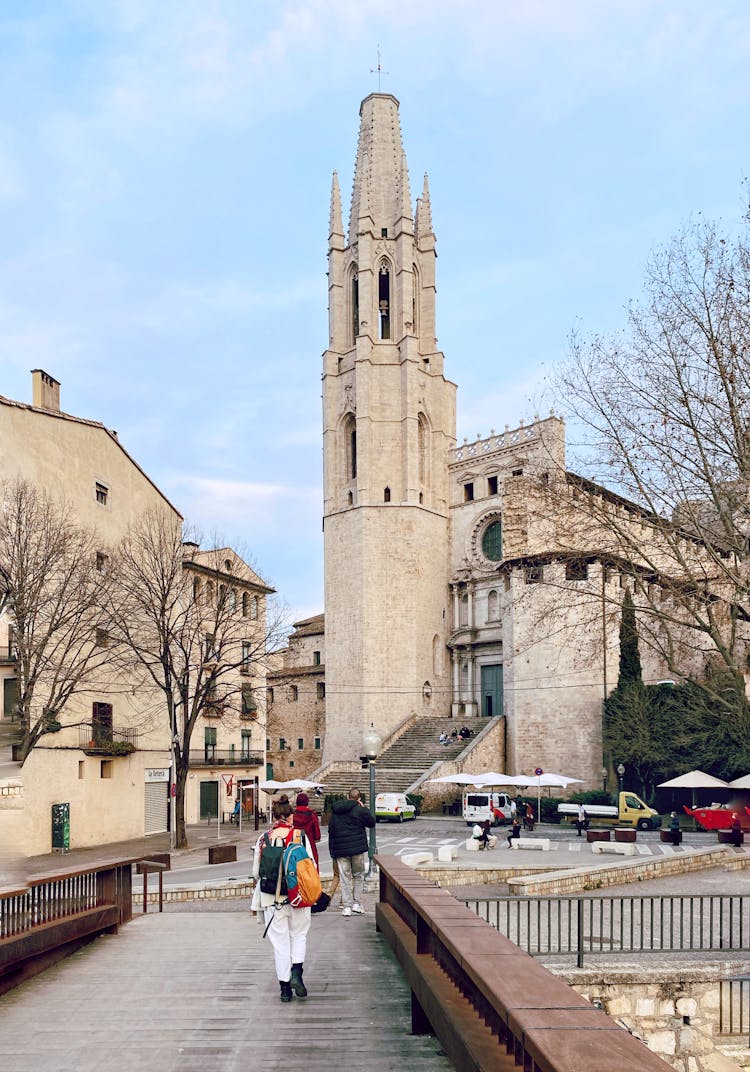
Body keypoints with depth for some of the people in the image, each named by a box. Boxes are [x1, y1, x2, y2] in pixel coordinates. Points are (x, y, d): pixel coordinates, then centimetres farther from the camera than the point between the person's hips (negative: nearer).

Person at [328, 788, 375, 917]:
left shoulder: (335, 809, 5)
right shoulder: (360, 810, -8)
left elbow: (331, 829, 8)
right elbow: (372, 822, 7)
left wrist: (332, 850, 14)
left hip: (340, 849, 2)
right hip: (358, 848, -2)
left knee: (345, 877, 5)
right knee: (358, 875, 12)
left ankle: (347, 906, 2)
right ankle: (357, 903, 8)